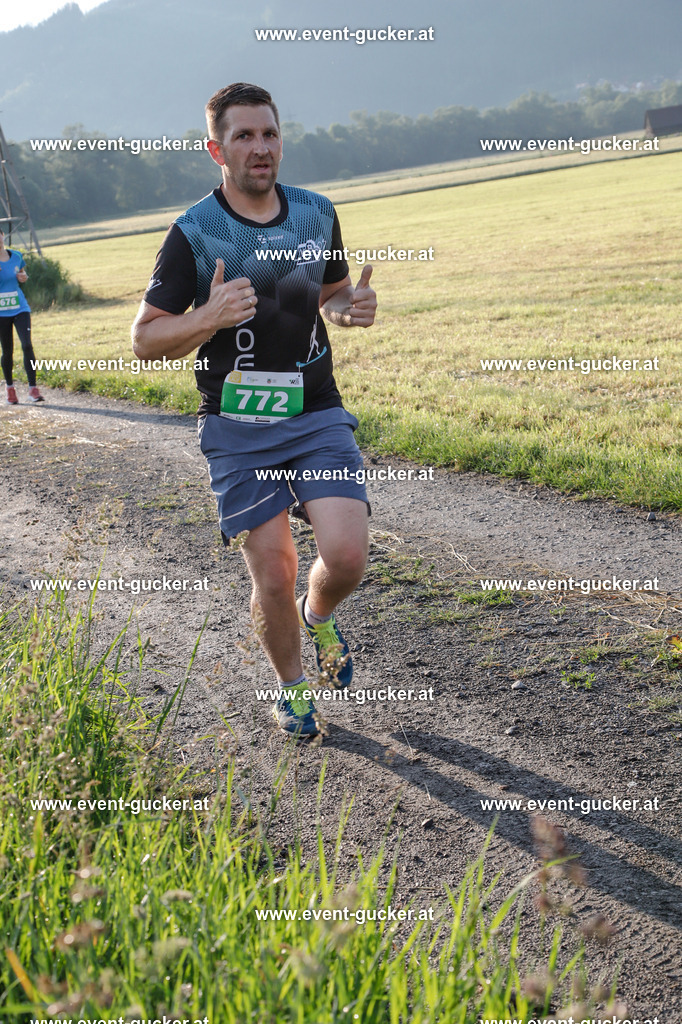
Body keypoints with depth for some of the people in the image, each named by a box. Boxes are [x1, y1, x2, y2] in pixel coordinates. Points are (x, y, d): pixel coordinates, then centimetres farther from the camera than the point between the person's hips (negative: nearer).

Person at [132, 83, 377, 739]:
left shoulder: (318, 214, 5)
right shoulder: (192, 234, -7)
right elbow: (145, 340, -4)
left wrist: (350, 309, -4)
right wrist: (207, 319, -24)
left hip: (318, 414, 3)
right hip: (238, 426, -2)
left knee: (347, 556, -12)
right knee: (273, 572, -2)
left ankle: (318, 618, 25)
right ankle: (290, 688, 25)